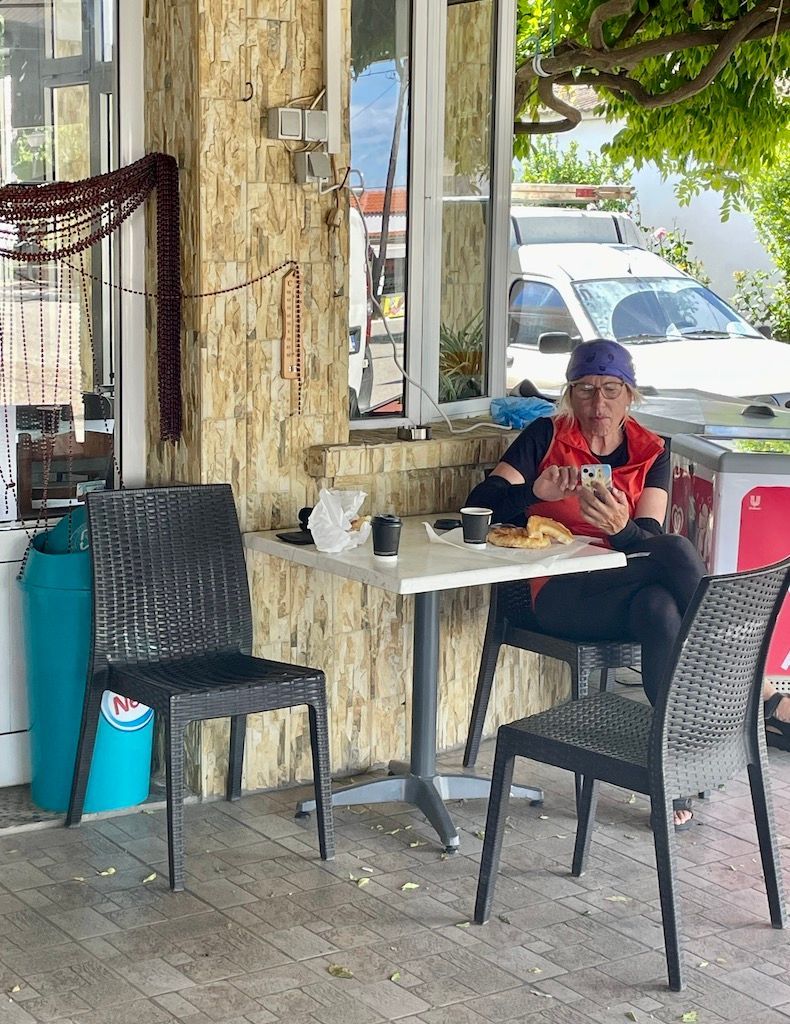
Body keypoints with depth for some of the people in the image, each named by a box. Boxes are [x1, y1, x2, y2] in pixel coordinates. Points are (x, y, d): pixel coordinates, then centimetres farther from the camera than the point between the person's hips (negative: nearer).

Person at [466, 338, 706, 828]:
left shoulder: (652, 451, 12)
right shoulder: (546, 436, 7)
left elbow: (648, 540, -3)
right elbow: (480, 501, -3)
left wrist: (621, 527, -28)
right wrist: (536, 490, -23)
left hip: (629, 587, 3)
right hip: (562, 595, -3)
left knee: (660, 609, -38)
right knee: (678, 550, -31)